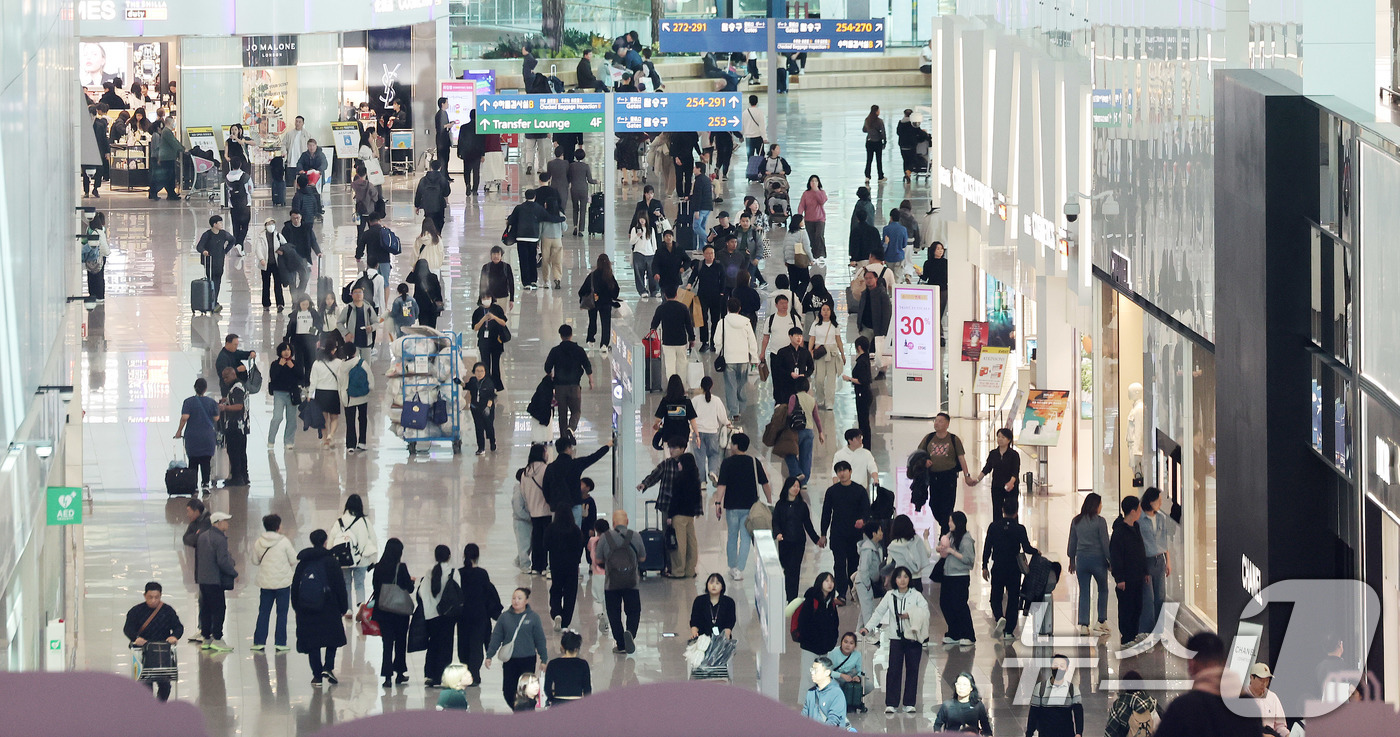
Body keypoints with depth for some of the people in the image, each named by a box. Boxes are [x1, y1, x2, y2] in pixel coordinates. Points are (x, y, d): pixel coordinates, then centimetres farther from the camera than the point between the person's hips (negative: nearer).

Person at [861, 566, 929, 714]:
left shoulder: (916, 596, 5)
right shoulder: (890, 596, 8)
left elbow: (925, 612, -4)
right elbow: (879, 613, 8)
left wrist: (910, 615, -19)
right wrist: (867, 627, -2)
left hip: (913, 638, 0)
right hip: (896, 638, 0)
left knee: (912, 670, 2)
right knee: (894, 670, -7)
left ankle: (909, 703, 9)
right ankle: (890, 704, -5)